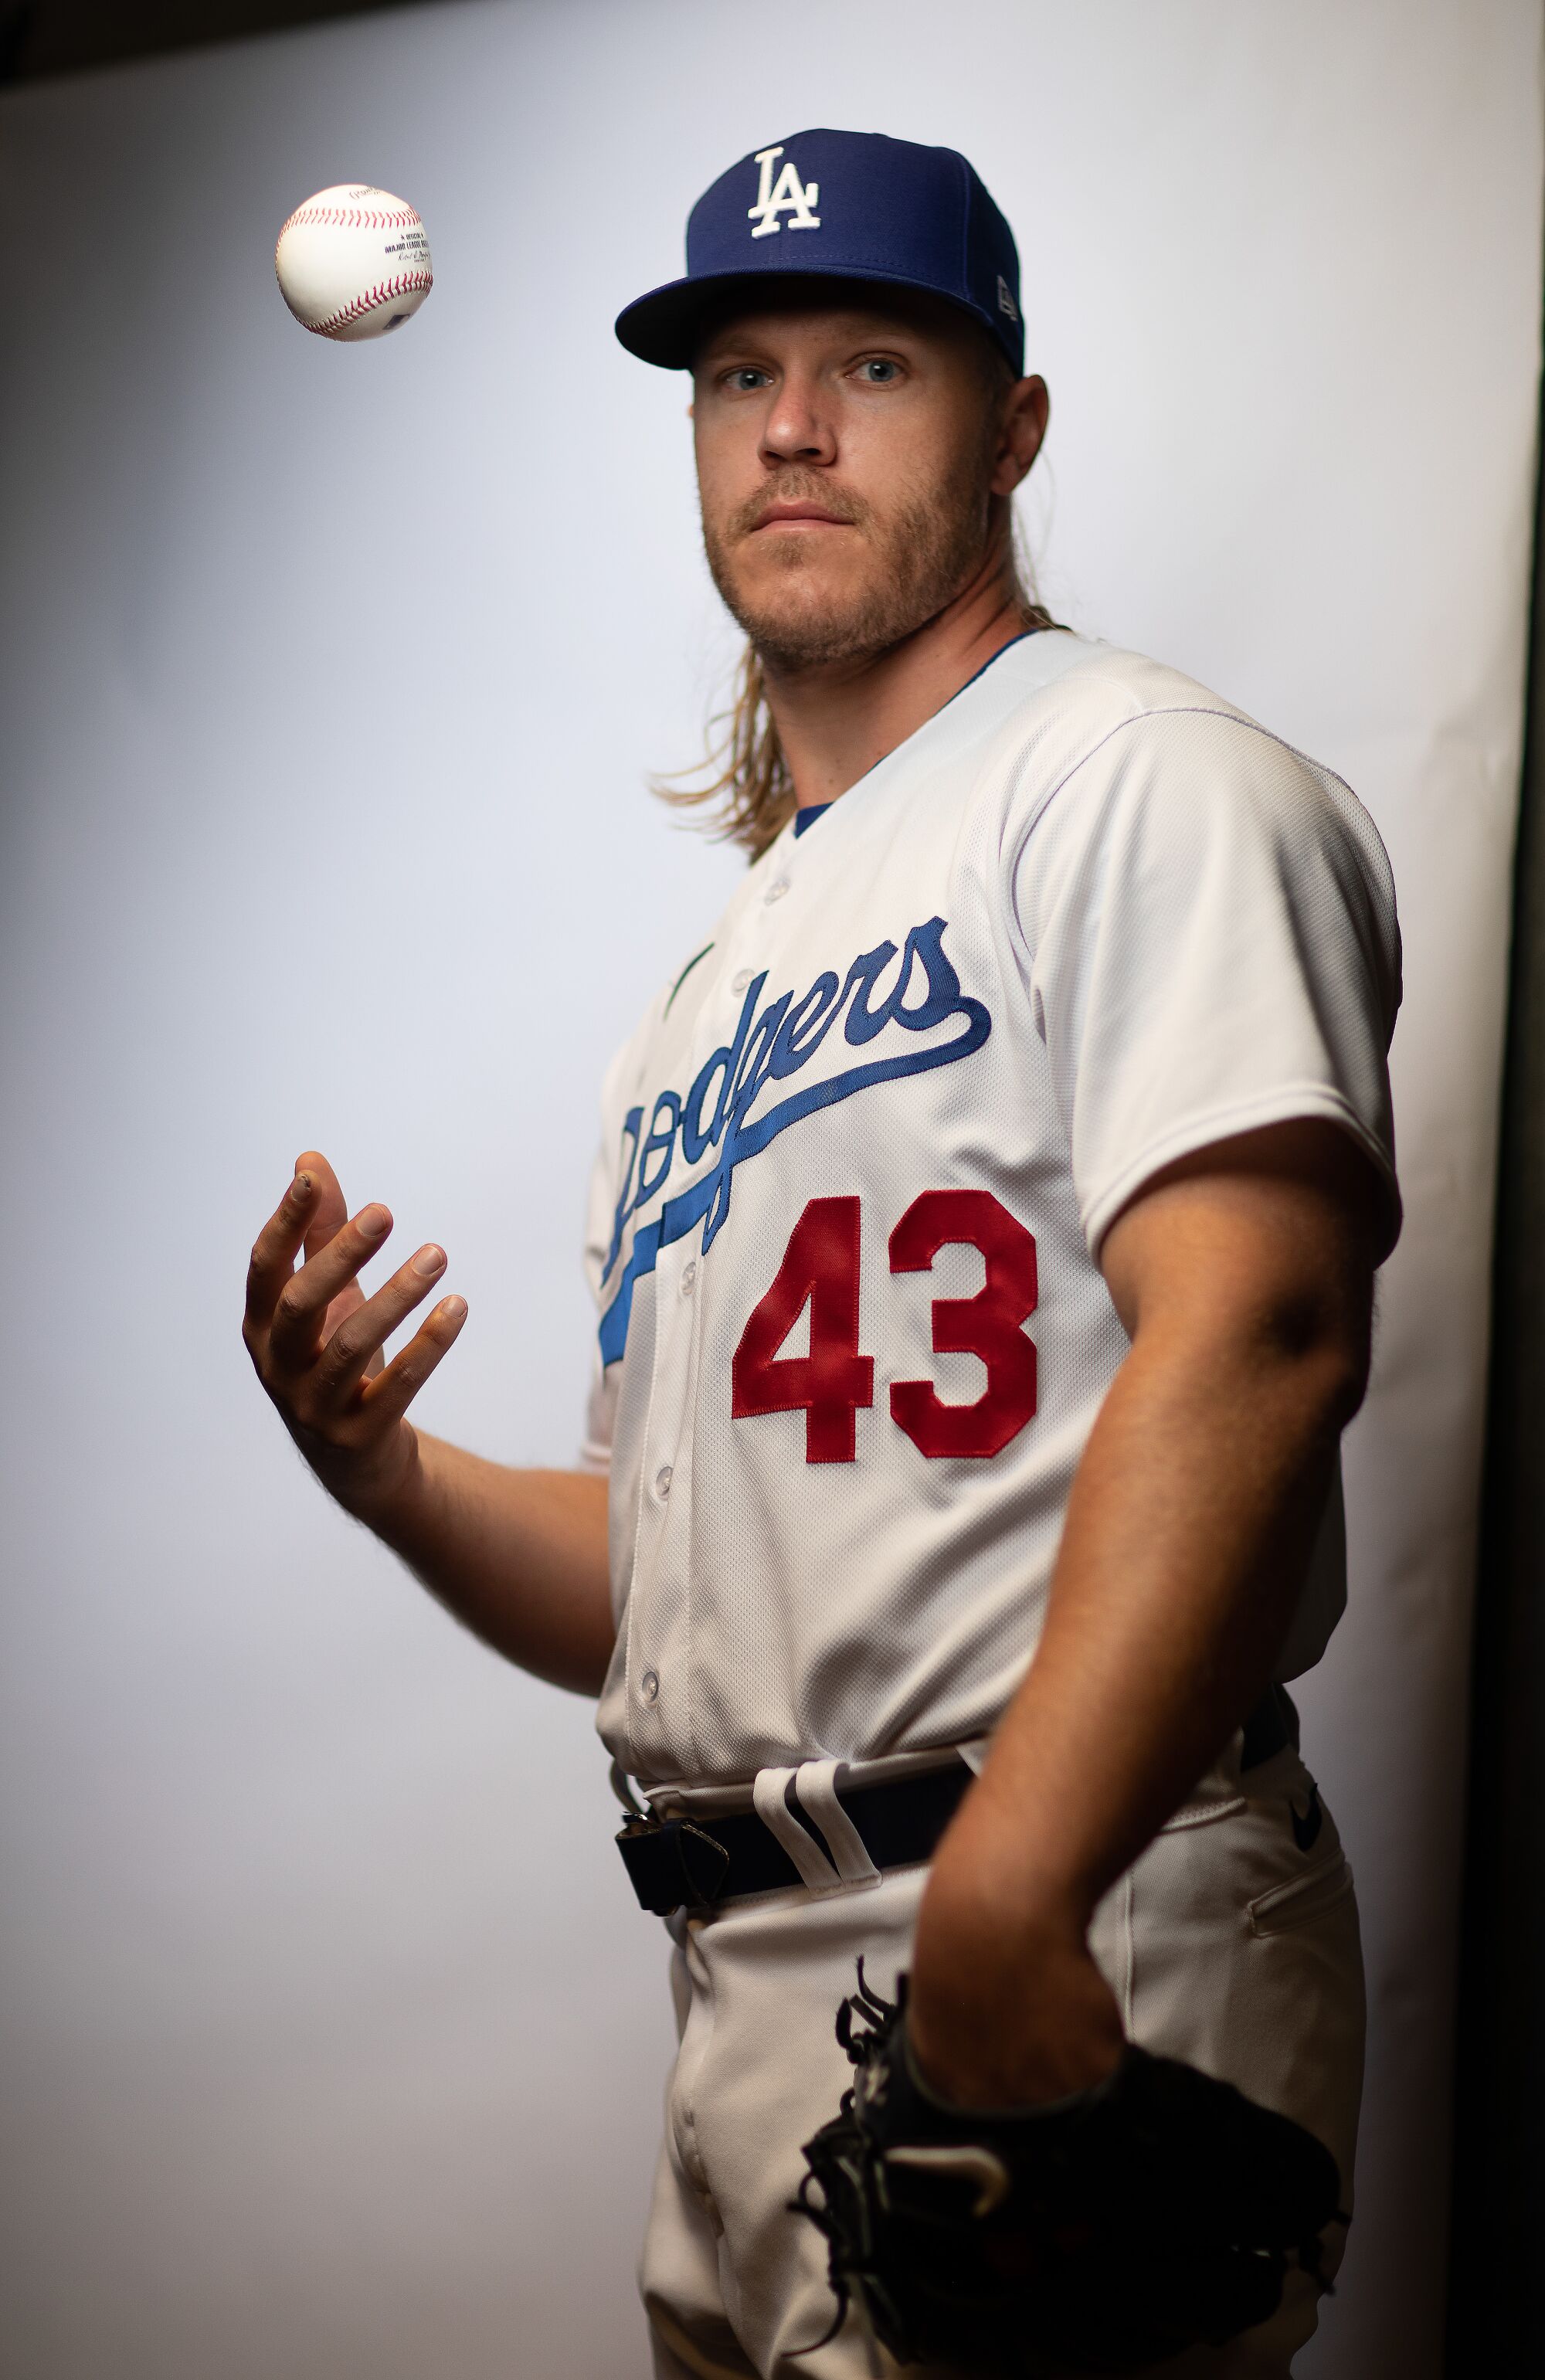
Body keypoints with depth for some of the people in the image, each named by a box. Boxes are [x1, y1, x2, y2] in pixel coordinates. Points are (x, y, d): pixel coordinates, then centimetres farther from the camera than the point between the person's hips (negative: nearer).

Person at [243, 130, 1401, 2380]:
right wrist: (394, 1482, 4)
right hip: (747, 2019, 8)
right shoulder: (714, 991, 22)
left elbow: (1252, 1330, -21)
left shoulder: (1138, 781, -3)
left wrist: (1004, 1912, -31)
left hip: (1074, 1967, -7)